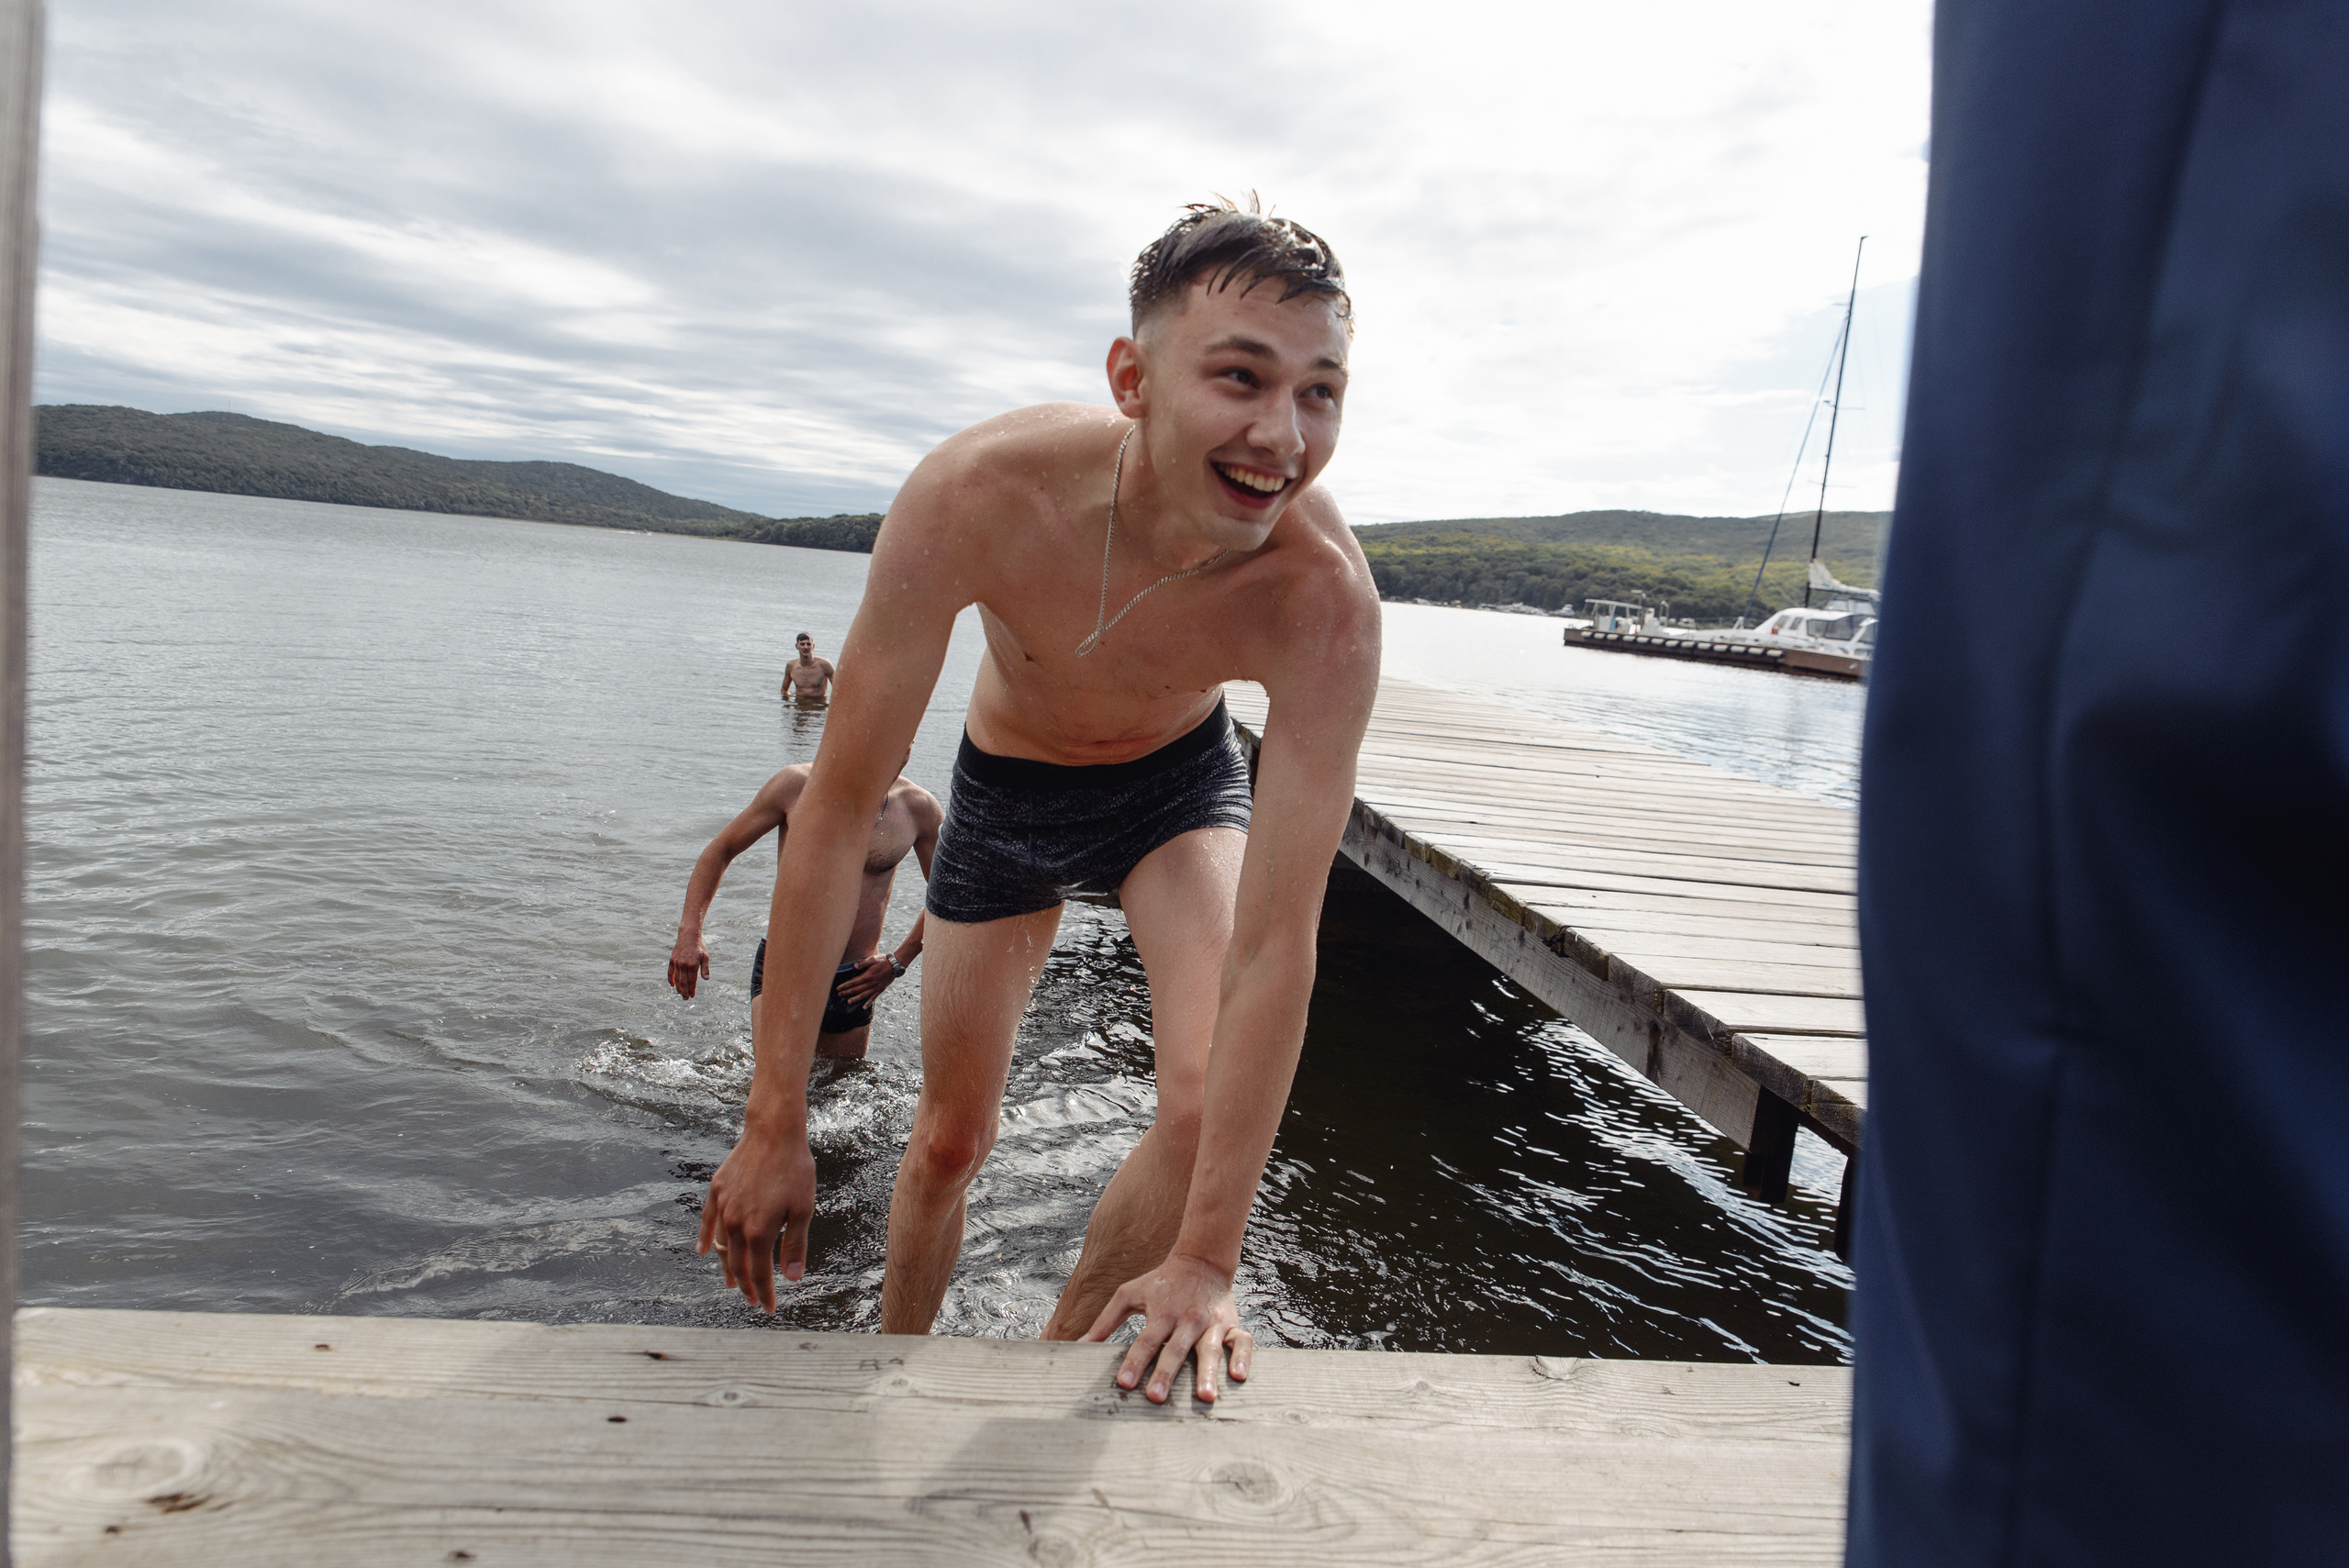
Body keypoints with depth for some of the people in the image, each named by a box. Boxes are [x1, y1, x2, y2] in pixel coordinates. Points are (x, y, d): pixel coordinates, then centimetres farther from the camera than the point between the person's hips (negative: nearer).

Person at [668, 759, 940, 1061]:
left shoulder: (919, 808, -2)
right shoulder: (797, 784, -6)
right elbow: (720, 851, 3)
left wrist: (897, 962, 4)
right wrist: (689, 932, -8)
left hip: (854, 985, 2)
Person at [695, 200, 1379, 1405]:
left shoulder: (1323, 597, -37)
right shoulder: (975, 496, -37)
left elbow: (1275, 942, -35)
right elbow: (836, 809, -29)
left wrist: (1205, 1260, -35)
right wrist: (775, 1122, -26)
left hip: (1179, 782, 0)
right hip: (1007, 783, 1)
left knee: (1214, 1106, -21)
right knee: (952, 1136, 10)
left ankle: (1056, 1363, 8)